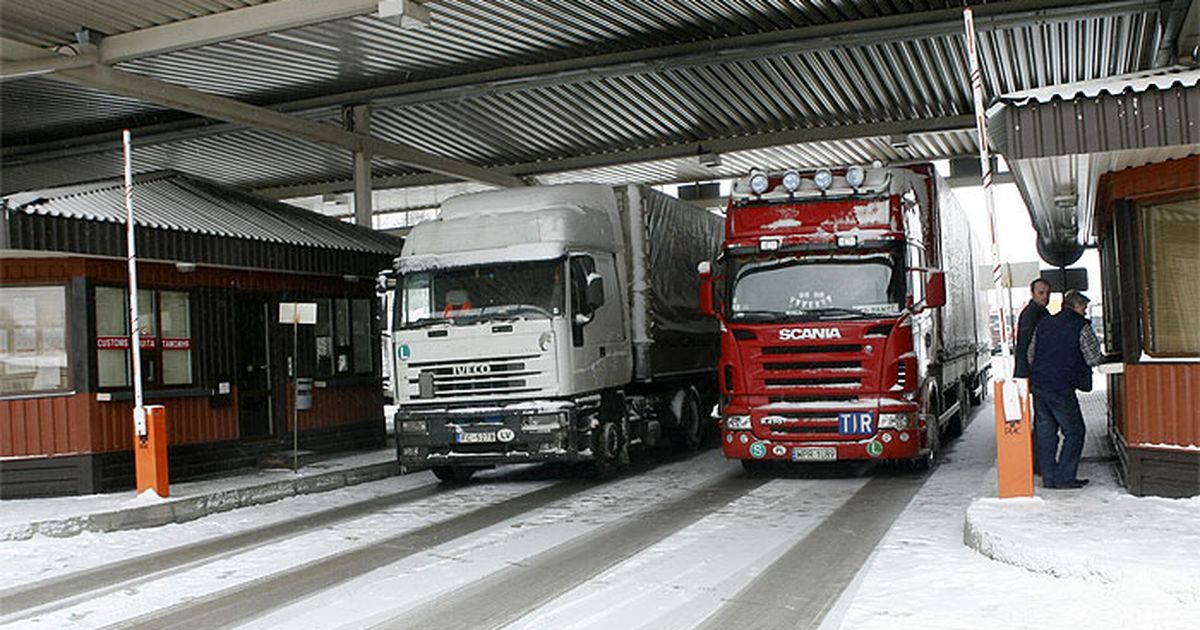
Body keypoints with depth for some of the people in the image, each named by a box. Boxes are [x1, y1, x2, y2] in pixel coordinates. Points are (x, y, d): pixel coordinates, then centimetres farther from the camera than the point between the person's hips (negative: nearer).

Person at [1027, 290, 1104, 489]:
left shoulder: (1044, 324, 15)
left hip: (1038, 384, 7)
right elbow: (1094, 359, -4)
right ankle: (1064, 477, 2)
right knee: (1074, 431, 5)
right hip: (1061, 388, -6)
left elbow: (1030, 355, 18)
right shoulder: (1081, 326, -3)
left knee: (1045, 431, 12)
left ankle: (1048, 477, 15)